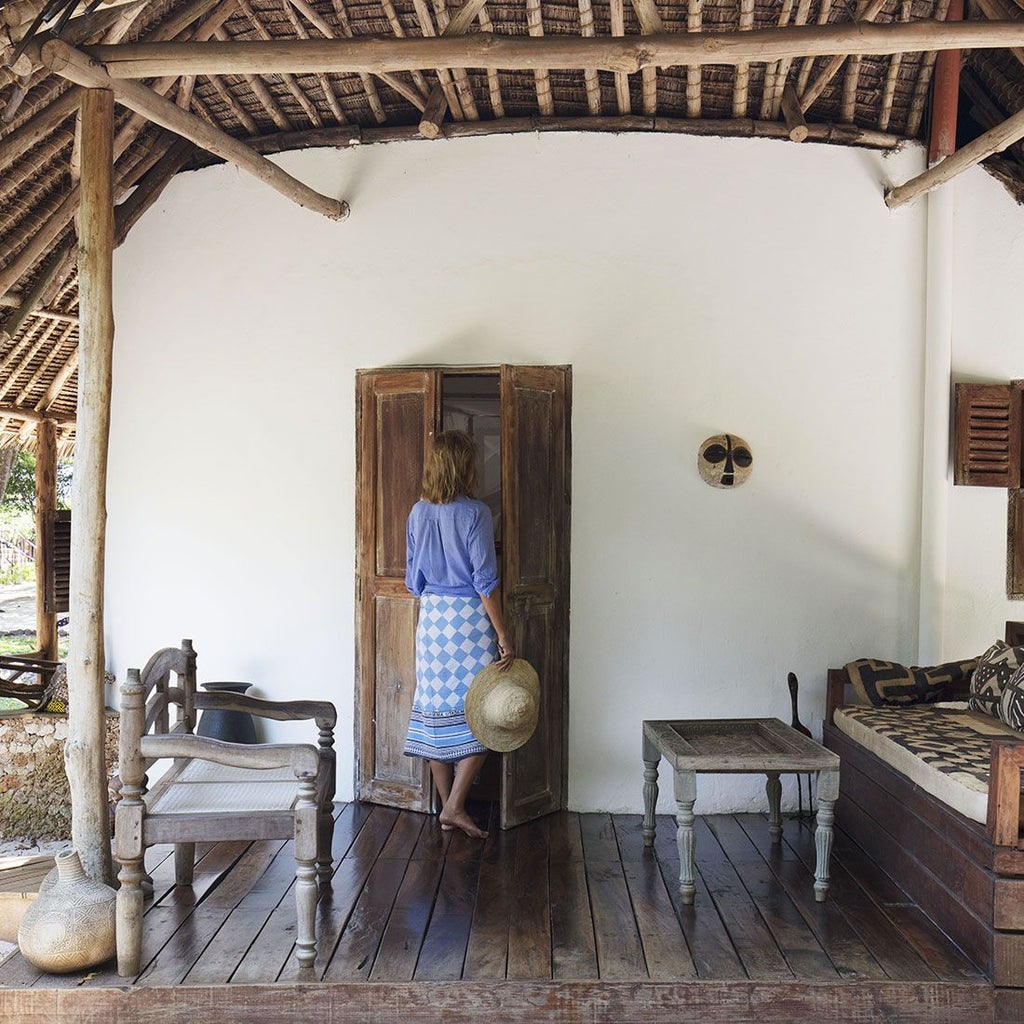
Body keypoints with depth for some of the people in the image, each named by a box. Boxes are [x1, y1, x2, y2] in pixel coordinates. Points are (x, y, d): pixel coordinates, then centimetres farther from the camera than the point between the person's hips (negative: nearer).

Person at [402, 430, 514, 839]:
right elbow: (485, 582, -15)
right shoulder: (475, 513, -13)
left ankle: (447, 806, 18)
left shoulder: (418, 512, 5)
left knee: (437, 710, 10)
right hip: (469, 619, -6)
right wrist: (503, 636, -11)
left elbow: (413, 577, 11)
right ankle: (455, 807, 3)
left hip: (431, 617, 6)